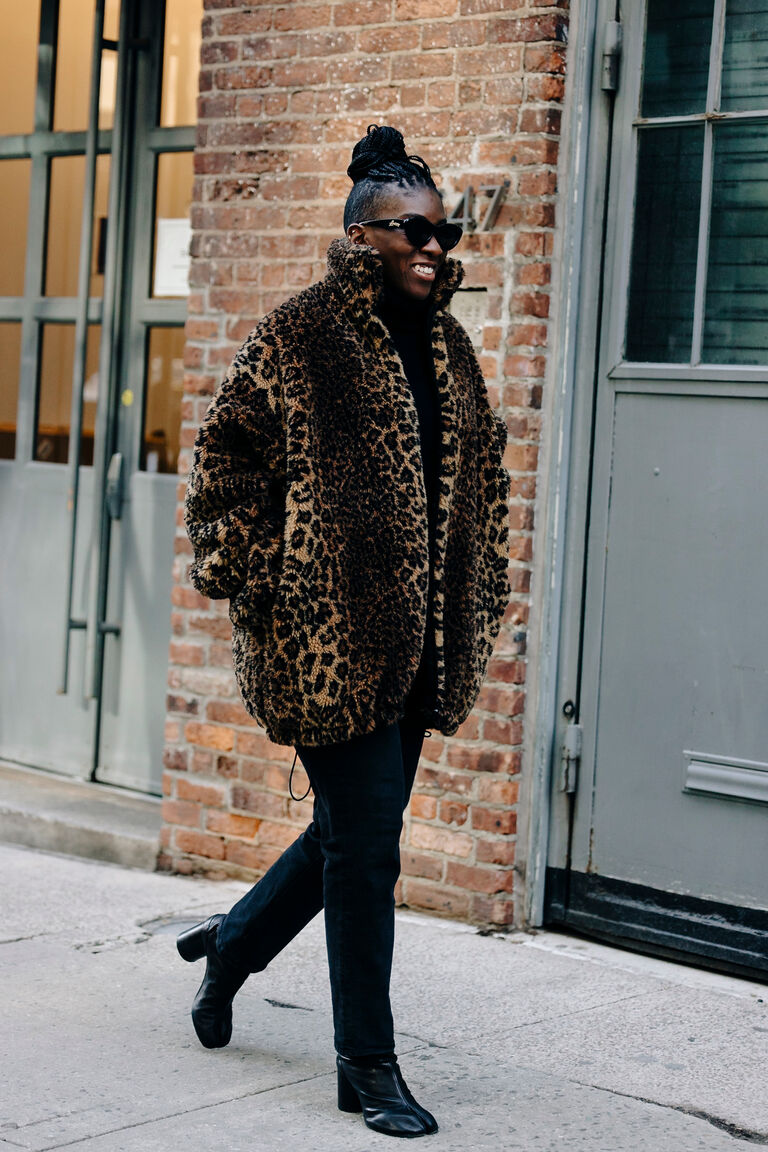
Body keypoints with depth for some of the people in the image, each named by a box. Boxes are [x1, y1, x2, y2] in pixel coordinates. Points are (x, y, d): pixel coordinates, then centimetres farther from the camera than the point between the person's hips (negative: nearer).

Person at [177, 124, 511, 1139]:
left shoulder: (448, 349, 13)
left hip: (417, 637, 7)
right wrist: (266, 581, -8)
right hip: (329, 633, -7)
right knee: (365, 838, -4)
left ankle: (234, 943, 40)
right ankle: (368, 1064, 9)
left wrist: (476, 607, 16)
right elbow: (226, 457, -5)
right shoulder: (301, 336, -8)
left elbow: (479, 480, 21)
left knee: (358, 827, 14)